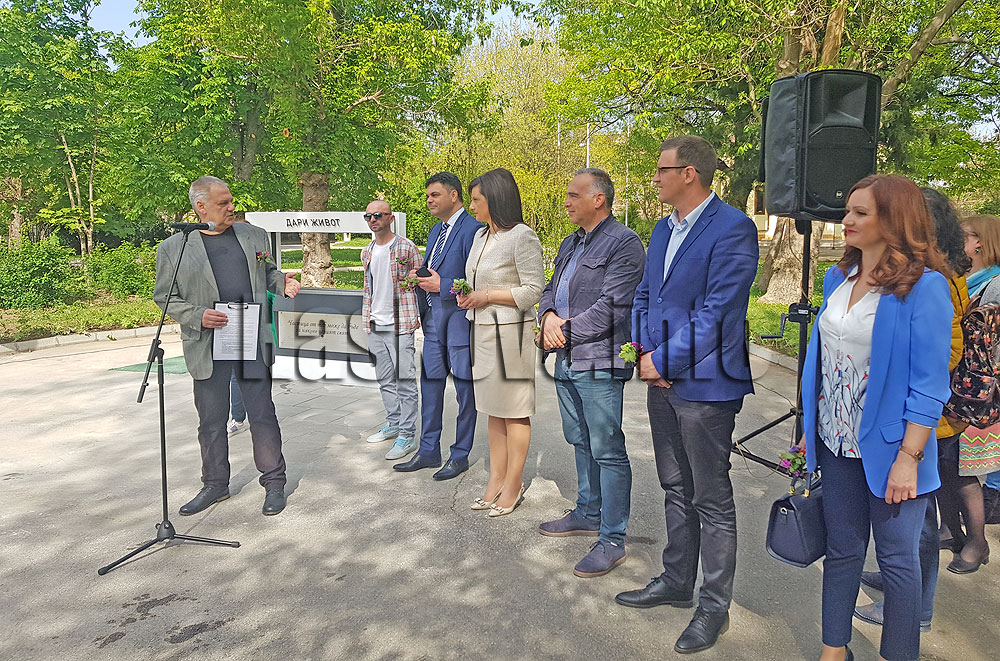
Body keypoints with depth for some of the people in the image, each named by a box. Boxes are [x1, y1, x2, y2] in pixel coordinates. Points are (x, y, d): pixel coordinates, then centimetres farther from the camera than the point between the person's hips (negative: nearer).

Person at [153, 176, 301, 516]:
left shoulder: (254, 235, 10)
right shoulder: (172, 248, 1)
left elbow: (267, 273, 21)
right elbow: (164, 298, 4)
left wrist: (283, 282, -2)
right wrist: (198, 317, -13)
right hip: (207, 347, -1)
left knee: (263, 414, 4)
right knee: (211, 420, 11)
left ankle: (274, 482, 17)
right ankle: (215, 484, 28)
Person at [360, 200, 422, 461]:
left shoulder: (406, 247, -6)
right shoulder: (367, 252, 14)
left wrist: (419, 316, -9)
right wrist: (366, 318, 17)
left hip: (400, 324, -7)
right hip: (375, 326, 7)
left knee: (405, 380, -5)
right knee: (385, 379, 15)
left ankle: (407, 436, 0)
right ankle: (393, 424, 30)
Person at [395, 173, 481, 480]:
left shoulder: (472, 229, -12)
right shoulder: (436, 229, 17)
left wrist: (442, 286, -17)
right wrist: (419, 275, 5)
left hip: (460, 317, -9)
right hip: (433, 317, 9)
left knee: (464, 388, 3)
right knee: (430, 384, 13)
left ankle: (460, 455, 15)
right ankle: (428, 451, 25)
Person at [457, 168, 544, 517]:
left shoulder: (522, 236, -12)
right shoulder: (480, 235, 14)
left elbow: (533, 291, -15)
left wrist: (487, 296, -15)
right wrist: (467, 294, 5)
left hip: (510, 332, -9)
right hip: (482, 331, 9)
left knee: (514, 412, 1)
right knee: (493, 410, 14)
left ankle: (513, 484, 12)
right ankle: (496, 479, 24)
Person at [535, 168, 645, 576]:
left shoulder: (624, 244, -11)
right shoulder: (571, 244, 18)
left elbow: (611, 307, -19)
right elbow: (551, 290, 20)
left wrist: (564, 332, -12)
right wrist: (548, 316, -3)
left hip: (600, 362, -9)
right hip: (567, 360, 9)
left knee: (607, 450, -4)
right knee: (580, 442, 19)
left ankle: (612, 540, 5)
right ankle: (587, 514, 35)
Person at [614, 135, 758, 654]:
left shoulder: (731, 228, -14)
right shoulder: (663, 230, 13)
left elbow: (717, 311, -20)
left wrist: (664, 360, -15)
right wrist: (644, 353, 0)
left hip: (704, 382, -8)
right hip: (661, 379, 8)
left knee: (712, 501, 5)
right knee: (675, 488, 20)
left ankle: (714, 606, 22)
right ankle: (676, 582, 37)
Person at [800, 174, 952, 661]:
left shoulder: (924, 285, -12)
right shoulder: (838, 278, 7)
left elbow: (929, 383, -14)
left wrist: (909, 457, -17)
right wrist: (810, 428, 12)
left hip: (888, 446, -5)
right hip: (837, 442, 6)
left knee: (897, 558, 10)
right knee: (842, 549, 16)